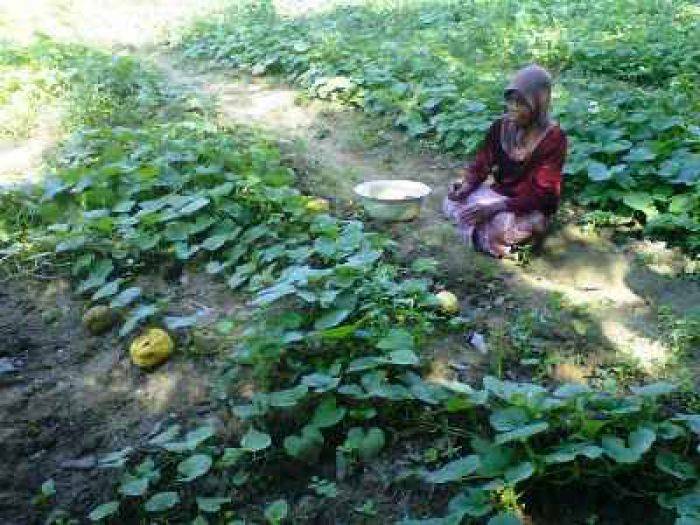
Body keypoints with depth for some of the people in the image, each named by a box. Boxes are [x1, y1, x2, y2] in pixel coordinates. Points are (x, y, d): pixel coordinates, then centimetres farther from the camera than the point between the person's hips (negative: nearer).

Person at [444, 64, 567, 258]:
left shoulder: (553, 137, -19)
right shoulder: (500, 126, -2)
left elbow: (541, 193, -23)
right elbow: (481, 164, 2)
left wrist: (497, 207, -33)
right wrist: (466, 186, -21)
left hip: (533, 208, -6)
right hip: (499, 193, 6)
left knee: (500, 227, -36)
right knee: (452, 202, -15)